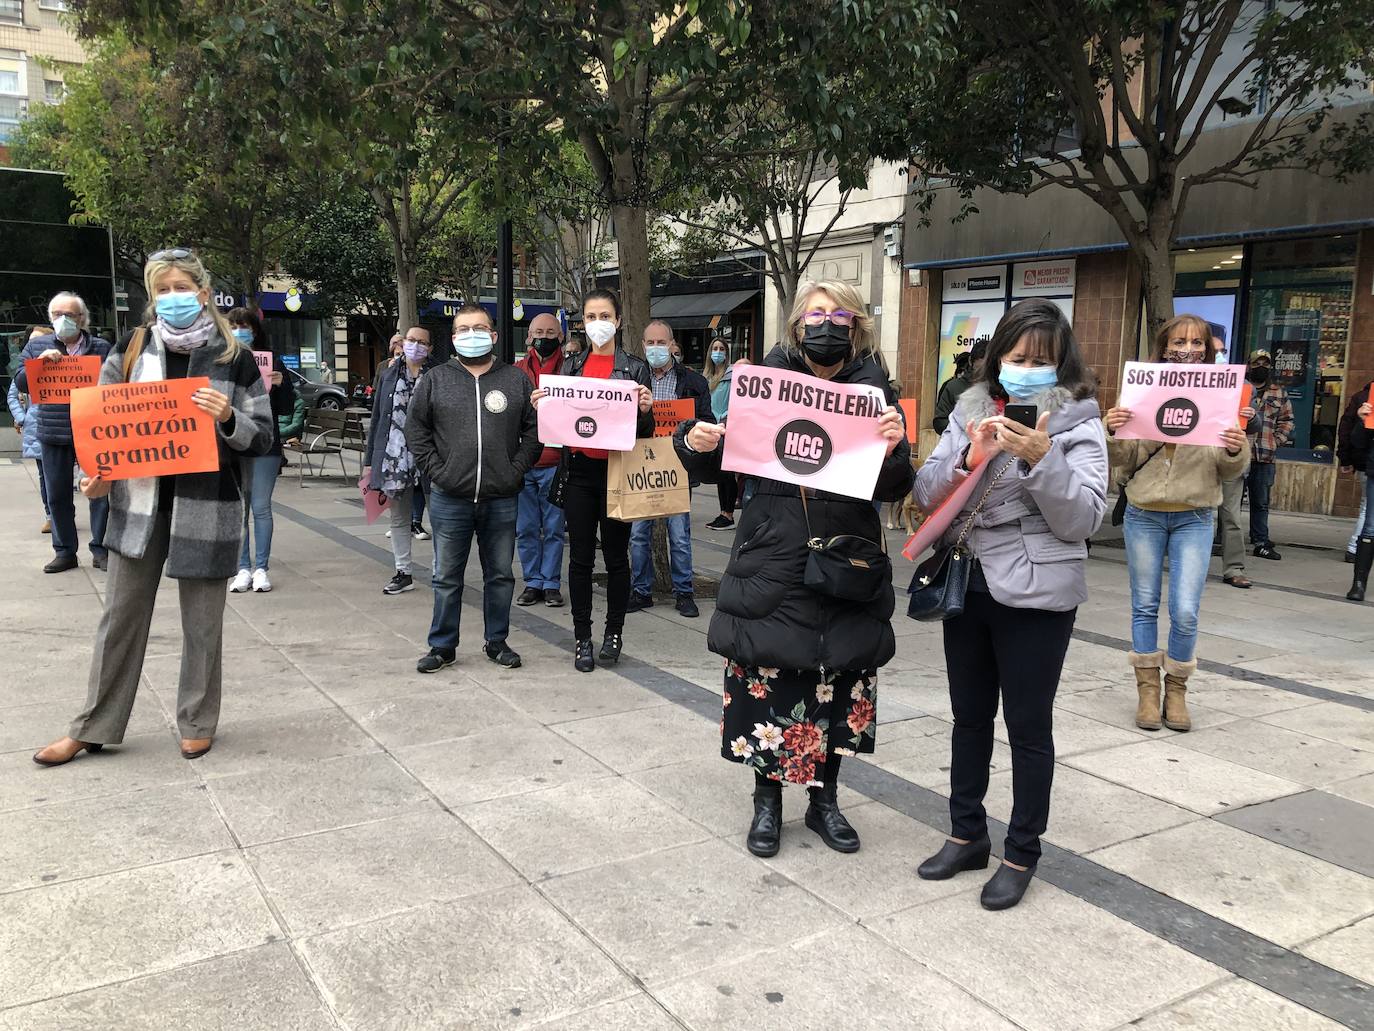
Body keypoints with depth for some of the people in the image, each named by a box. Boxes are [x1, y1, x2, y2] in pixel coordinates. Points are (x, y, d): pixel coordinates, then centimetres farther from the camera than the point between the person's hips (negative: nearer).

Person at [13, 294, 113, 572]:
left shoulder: (101, 347, 3)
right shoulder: (36, 346, 9)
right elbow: (21, 383, 3)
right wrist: (41, 361, -13)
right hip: (53, 434, 2)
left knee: (100, 492, 2)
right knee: (57, 496, 9)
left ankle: (100, 549, 13)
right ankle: (64, 551, 19)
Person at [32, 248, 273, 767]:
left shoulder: (234, 358, -2)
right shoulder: (131, 348, 4)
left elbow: (262, 436, 0)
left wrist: (228, 417, -20)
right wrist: (94, 476, -3)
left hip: (205, 504, -2)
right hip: (138, 500, 3)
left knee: (202, 621, 7)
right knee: (120, 616, 10)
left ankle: (197, 723, 24)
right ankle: (94, 727, 23)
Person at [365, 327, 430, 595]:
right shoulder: (389, 375, 10)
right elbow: (376, 419, 11)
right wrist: (369, 461, 9)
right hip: (393, 458, 5)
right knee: (398, 518, 13)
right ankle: (403, 573, 24)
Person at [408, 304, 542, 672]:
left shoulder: (516, 379, 6)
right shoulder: (435, 379, 5)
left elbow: (533, 429, 5)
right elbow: (416, 429, 7)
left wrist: (517, 469, -5)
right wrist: (435, 470, -3)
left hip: (501, 500, 1)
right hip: (450, 500, 0)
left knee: (500, 575, 11)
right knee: (447, 578, 8)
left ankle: (496, 641, 25)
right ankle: (443, 645, 19)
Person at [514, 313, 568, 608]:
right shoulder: (517, 371, 9)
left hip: (555, 464, -3)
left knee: (554, 529, 3)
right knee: (526, 528, 8)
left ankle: (551, 584, 13)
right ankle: (533, 582, 18)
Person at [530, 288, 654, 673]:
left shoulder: (634, 367, 1)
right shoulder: (571, 366, 10)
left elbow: (646, 430, 1)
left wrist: (645, 409, -20)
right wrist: (541, 406, -8)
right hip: (579, 471, 3)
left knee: (616, 555, 5)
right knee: (580, 557, 5)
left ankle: (614, 633, 19)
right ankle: (582, 638, 13)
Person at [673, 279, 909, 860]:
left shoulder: (874, 391, 0)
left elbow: (894, 490, -5)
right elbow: (713, 465, 4)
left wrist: (891, 451, -25)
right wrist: (695, 443, -18)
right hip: (772, 562, -1)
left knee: (840, 680, 11)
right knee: (767, 681, 4)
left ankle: (824, 798, 31)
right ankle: (767, 800, 26)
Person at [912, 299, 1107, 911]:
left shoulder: (1078, 423, -5)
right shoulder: (971, 409, 6)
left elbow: (1083, 519, -12)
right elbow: (926, 495, 1)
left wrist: (1040, 458, -23)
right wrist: (970, 458, -16)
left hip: (1035, 594, -4)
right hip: (967, 584, 4)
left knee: (1028, 727, 6)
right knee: (970, 717, 16)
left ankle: (1022, 854, 22)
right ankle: (967, 835, 32)